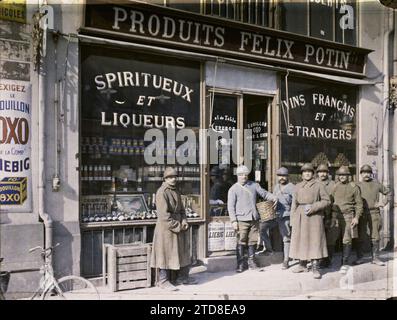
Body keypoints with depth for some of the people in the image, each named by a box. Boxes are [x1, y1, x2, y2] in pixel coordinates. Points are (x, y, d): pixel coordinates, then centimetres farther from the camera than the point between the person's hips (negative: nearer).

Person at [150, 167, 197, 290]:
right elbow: (164, 214, -20)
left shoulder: (176, 191, 13)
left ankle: (182, 277, 27)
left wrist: (184, 220, 0)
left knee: (182, 251, 14)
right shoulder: (162, 192, -15)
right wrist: (177, 226, -17)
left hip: (178, 225, 9)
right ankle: (163, 280, 11)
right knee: (166, 253, -1)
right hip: (166, 227, -9)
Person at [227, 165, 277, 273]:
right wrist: (233, 221, -9)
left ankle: (251, 261, 18)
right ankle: (240, 263, 5)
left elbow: (264, 193, 16)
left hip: (254, 219, 4)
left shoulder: (254, 185, 13)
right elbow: (231, 206, -1)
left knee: (253, 241, 6)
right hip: (242, 220, -4)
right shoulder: (233, 189, 2)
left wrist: (274, 198, -5)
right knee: (241, 242, -5)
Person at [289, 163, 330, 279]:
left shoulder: (319, 185, 2)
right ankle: (302, 265, 23)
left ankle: (315, 268, -3)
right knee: (301, 240, 9)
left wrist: (313, 207, -13)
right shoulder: (298, 186, 12)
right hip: (300, 217, 4)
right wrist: (293, 220, 5)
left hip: (314, 217, -4)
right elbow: (294, 204, 11)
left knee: (315, 241, -6)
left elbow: (326, 200, 0)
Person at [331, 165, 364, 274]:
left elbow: (359, 203, 3)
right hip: (335, 216, 2)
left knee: (347, 240, -6)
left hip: (348, 216, -2)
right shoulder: (334, 186, 9)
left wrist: (356, 217, -5)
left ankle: (345, 264, -1)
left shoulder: (354, 187, 3)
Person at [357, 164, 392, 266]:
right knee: (360, 237, 1)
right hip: (362, 213, -1)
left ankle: (375, 258, 12)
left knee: (375, 237, 4)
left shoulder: (377, 184, 9)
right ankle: (359, 258, 10)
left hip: (374, 213, 1)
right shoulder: (357, 185, 4)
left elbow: (388, 193, 19)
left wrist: (384, 203, 6)